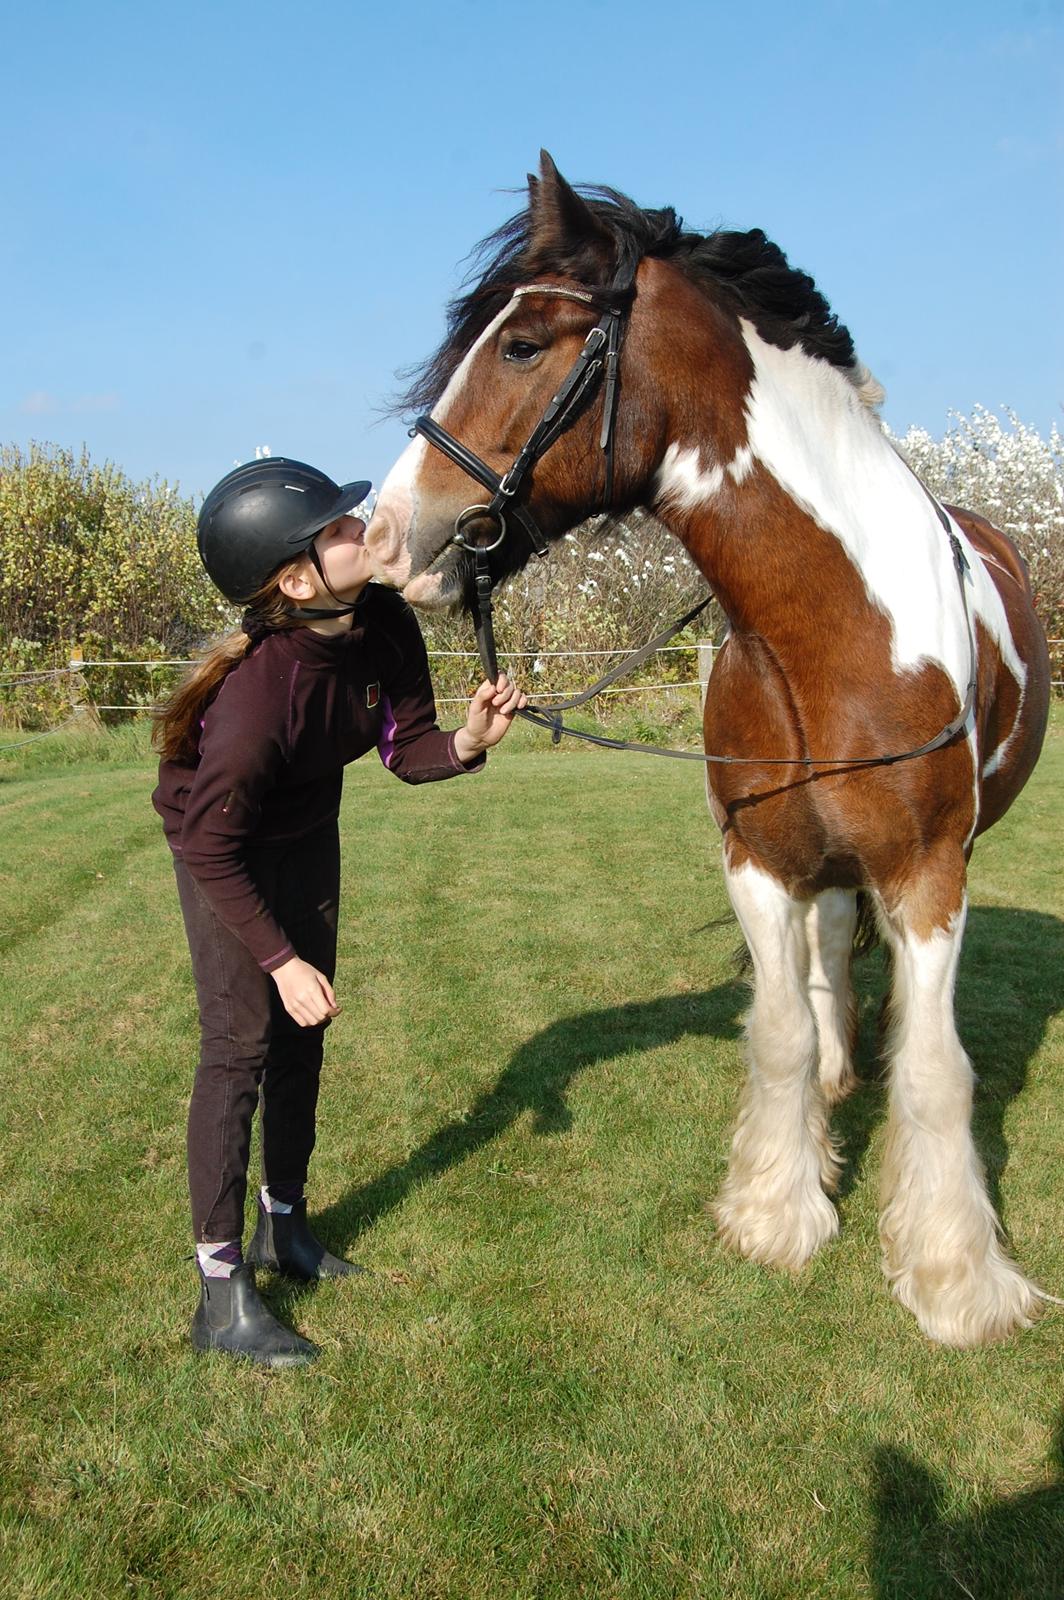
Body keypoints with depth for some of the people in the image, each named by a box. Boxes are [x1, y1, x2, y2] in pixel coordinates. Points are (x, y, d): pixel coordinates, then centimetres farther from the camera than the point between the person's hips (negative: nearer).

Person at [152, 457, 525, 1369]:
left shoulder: (385, 624, -21)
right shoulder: (258, 689, -39)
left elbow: (408, 749, -10)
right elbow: (212, 849, -29)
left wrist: (467, 741, -32)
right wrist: (280, 959, -25)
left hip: (308, 835, 7)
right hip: (224, 852, -7)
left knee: (304, 1030, 13)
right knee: (241, 1039, -10)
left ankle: (284, 1225, 32)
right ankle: (222, 1293, 1)